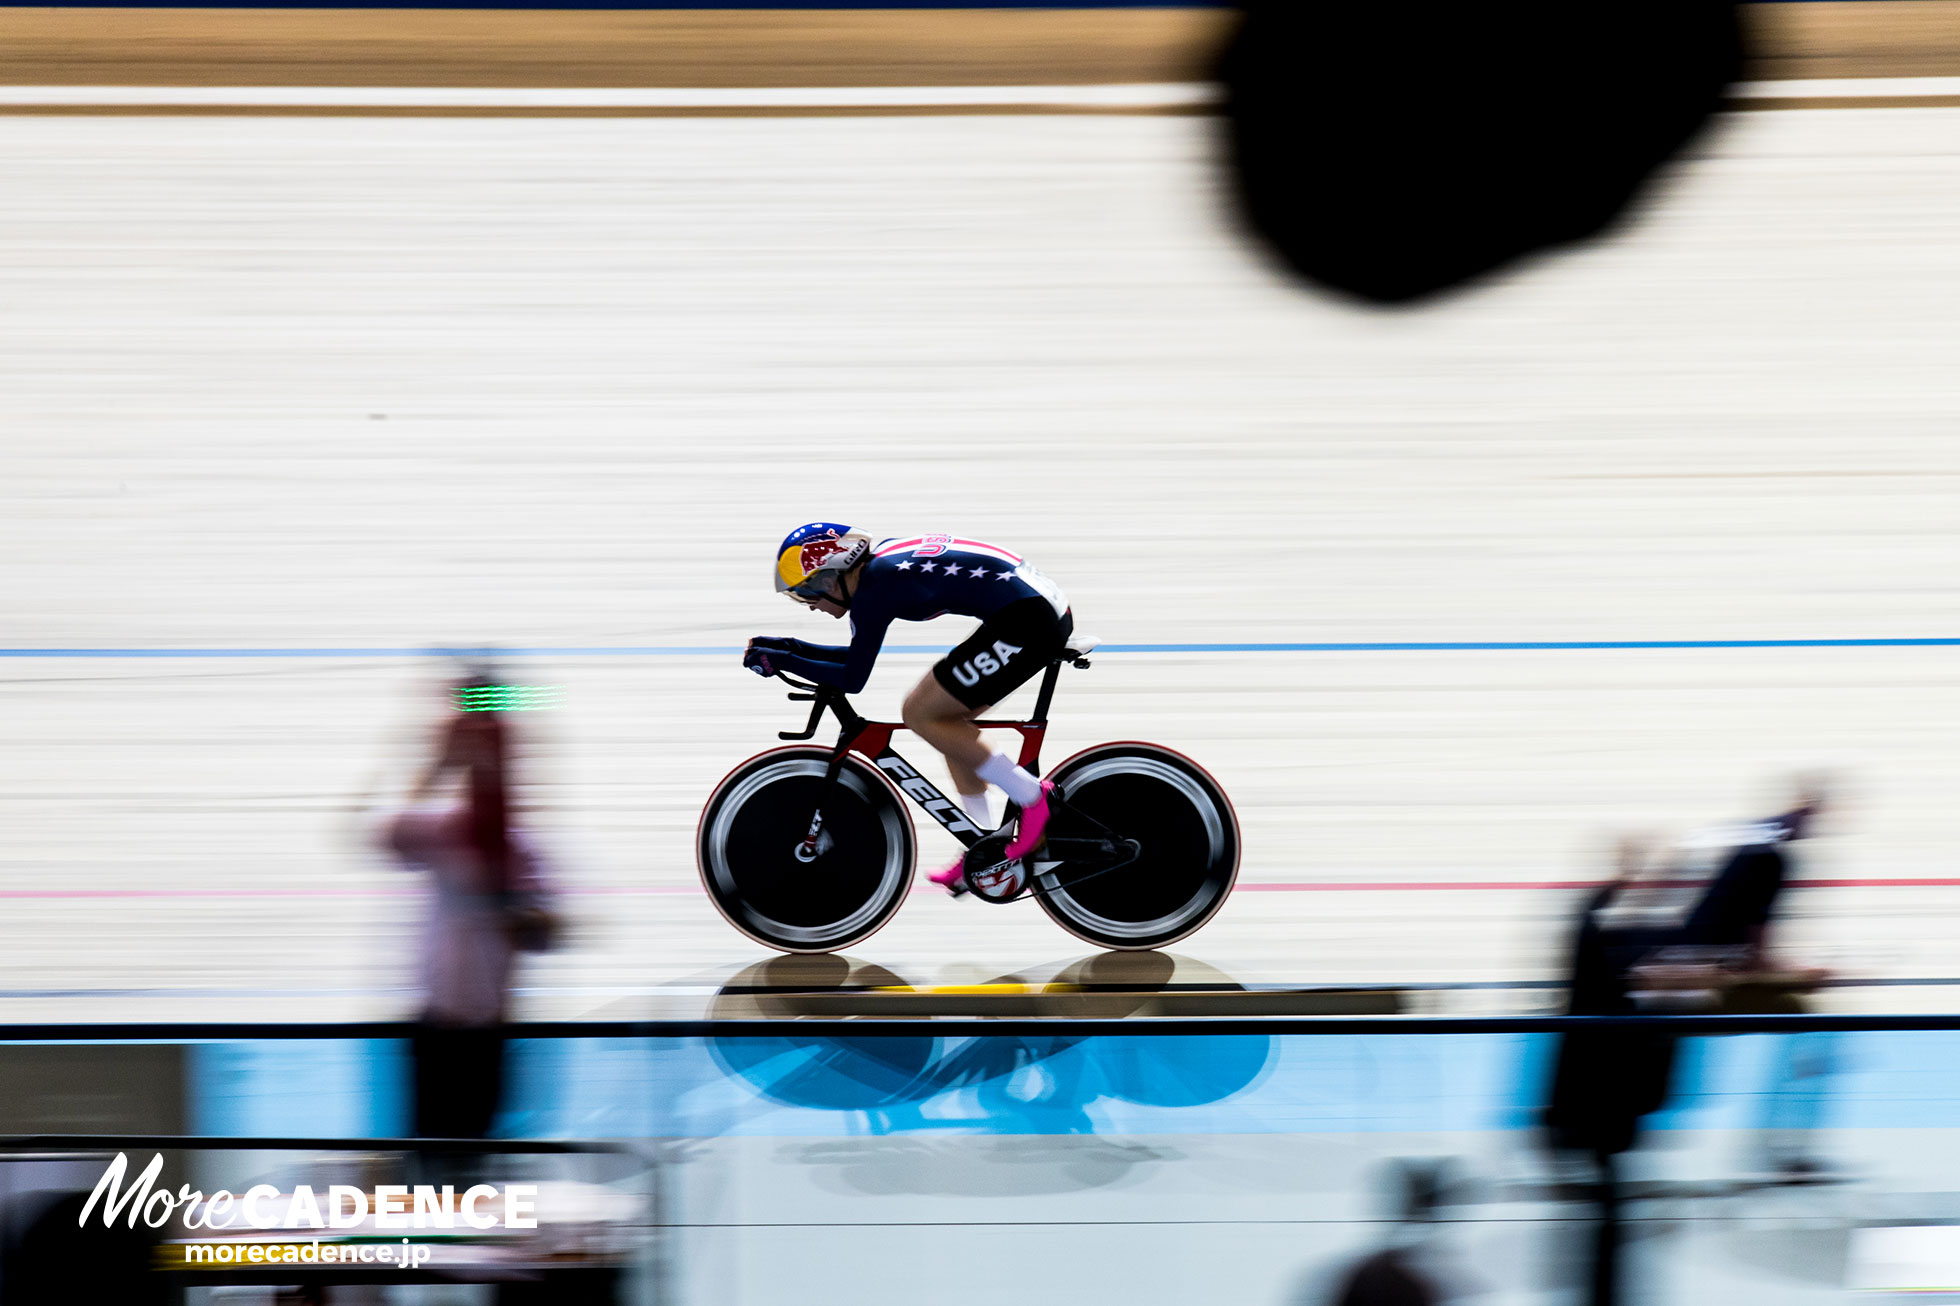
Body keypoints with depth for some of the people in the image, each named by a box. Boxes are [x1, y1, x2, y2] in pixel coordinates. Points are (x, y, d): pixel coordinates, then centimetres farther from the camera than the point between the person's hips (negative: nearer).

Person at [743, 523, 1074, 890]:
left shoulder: (871, 591, -10)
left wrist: (782, 661, 5)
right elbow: (857, 655, 28)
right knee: (946, 718, 17)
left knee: (921, 714, -2)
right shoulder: (881, 565, 17)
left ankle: (1032, 798, 0)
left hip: (1026, 620, -10)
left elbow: (852, 679, -5)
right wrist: (790, 648, 25)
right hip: (1047, 609, 10)